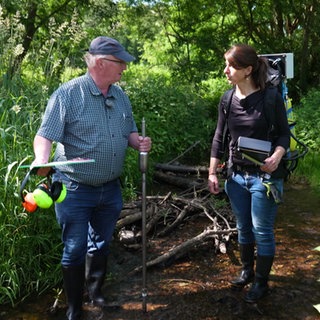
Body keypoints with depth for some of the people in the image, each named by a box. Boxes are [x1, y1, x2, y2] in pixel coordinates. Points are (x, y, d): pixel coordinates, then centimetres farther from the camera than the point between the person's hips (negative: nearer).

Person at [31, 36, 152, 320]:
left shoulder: (121, 96, 6)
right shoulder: (68, 94, -14)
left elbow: (129, 132, 16)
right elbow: (45, 135, -19)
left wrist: (139, 142, -6)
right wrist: (42, 159, -39)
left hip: (110, 189, 6)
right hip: (75, 190, -5)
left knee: (101, 245, 20)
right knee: (75, 251, 5)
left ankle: (96, 293, 43)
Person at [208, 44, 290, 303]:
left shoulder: (271, 97, -12)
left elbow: (284, 133, -6)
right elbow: (219, 138, 6)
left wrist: (277, 155, -26)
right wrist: (212, 172, 5)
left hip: (265, 177, -4)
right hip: (237, 175, 4)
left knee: (262, 231, 6)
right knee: (243, 228, 18)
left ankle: (261, 282, 25)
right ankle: (247, 271, 39)